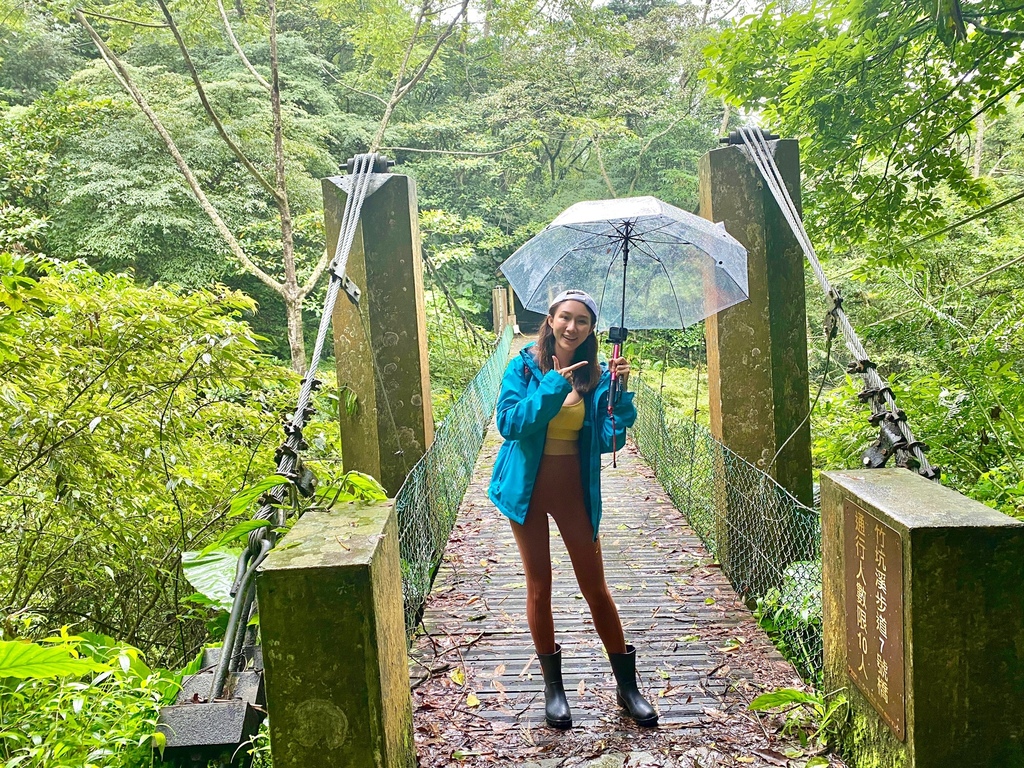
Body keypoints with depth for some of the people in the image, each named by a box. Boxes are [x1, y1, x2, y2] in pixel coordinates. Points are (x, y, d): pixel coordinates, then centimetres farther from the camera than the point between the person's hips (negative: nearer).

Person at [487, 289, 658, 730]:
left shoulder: (596, 377, -1)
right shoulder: (523, 368, -4)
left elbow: (608, 441, -7)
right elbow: (508, 423, -17)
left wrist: (620, 396, -19)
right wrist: (553, 388, -23)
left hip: (574, 490, 1)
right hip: (528, 489, -1)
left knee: (595, 588, 6)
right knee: (539, 587, 7)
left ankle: (627, 685, 22)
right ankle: (553, 687, 23)